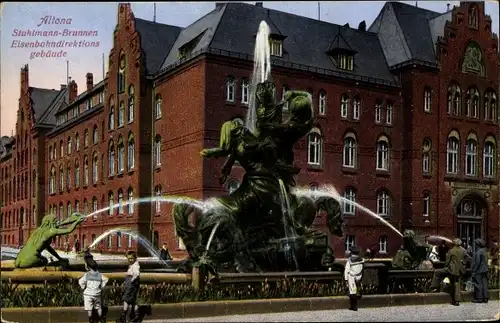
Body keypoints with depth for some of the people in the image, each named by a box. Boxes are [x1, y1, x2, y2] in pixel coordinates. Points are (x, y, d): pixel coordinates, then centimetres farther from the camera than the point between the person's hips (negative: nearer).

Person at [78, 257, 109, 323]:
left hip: (88, 293, -3)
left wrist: (84, 287, -4)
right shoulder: (99, 274, -3)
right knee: (99, 307, 19)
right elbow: (105, 279, -3)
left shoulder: (87, 274, -14)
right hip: (97, 293, 3)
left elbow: (81, 281, -21)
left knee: (89, 308, 9)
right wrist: (101, 286, 5)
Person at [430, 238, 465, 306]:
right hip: (459, 271, 6)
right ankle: (456, 301, 10)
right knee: (456, 285, 11)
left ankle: (435, 287, 2)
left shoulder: (451, 251, -10)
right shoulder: (462, 251, 5)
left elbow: (447, 261, -6)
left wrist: (445, 267, 11)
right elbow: (463, 261, 14)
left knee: (437, 272, 6)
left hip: (451, 270, -6)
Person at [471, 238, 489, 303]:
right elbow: (486, 262, 17)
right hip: (484, 271, 9)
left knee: (478, 284, -3)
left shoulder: (478, 252, -17)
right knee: (484, 284, 9)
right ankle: (485, 298, 11)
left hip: (478, 271, -9)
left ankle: (479, 298, -1)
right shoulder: (484, 252, 12)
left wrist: (473, 270, -15)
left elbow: (477, 262, -19)